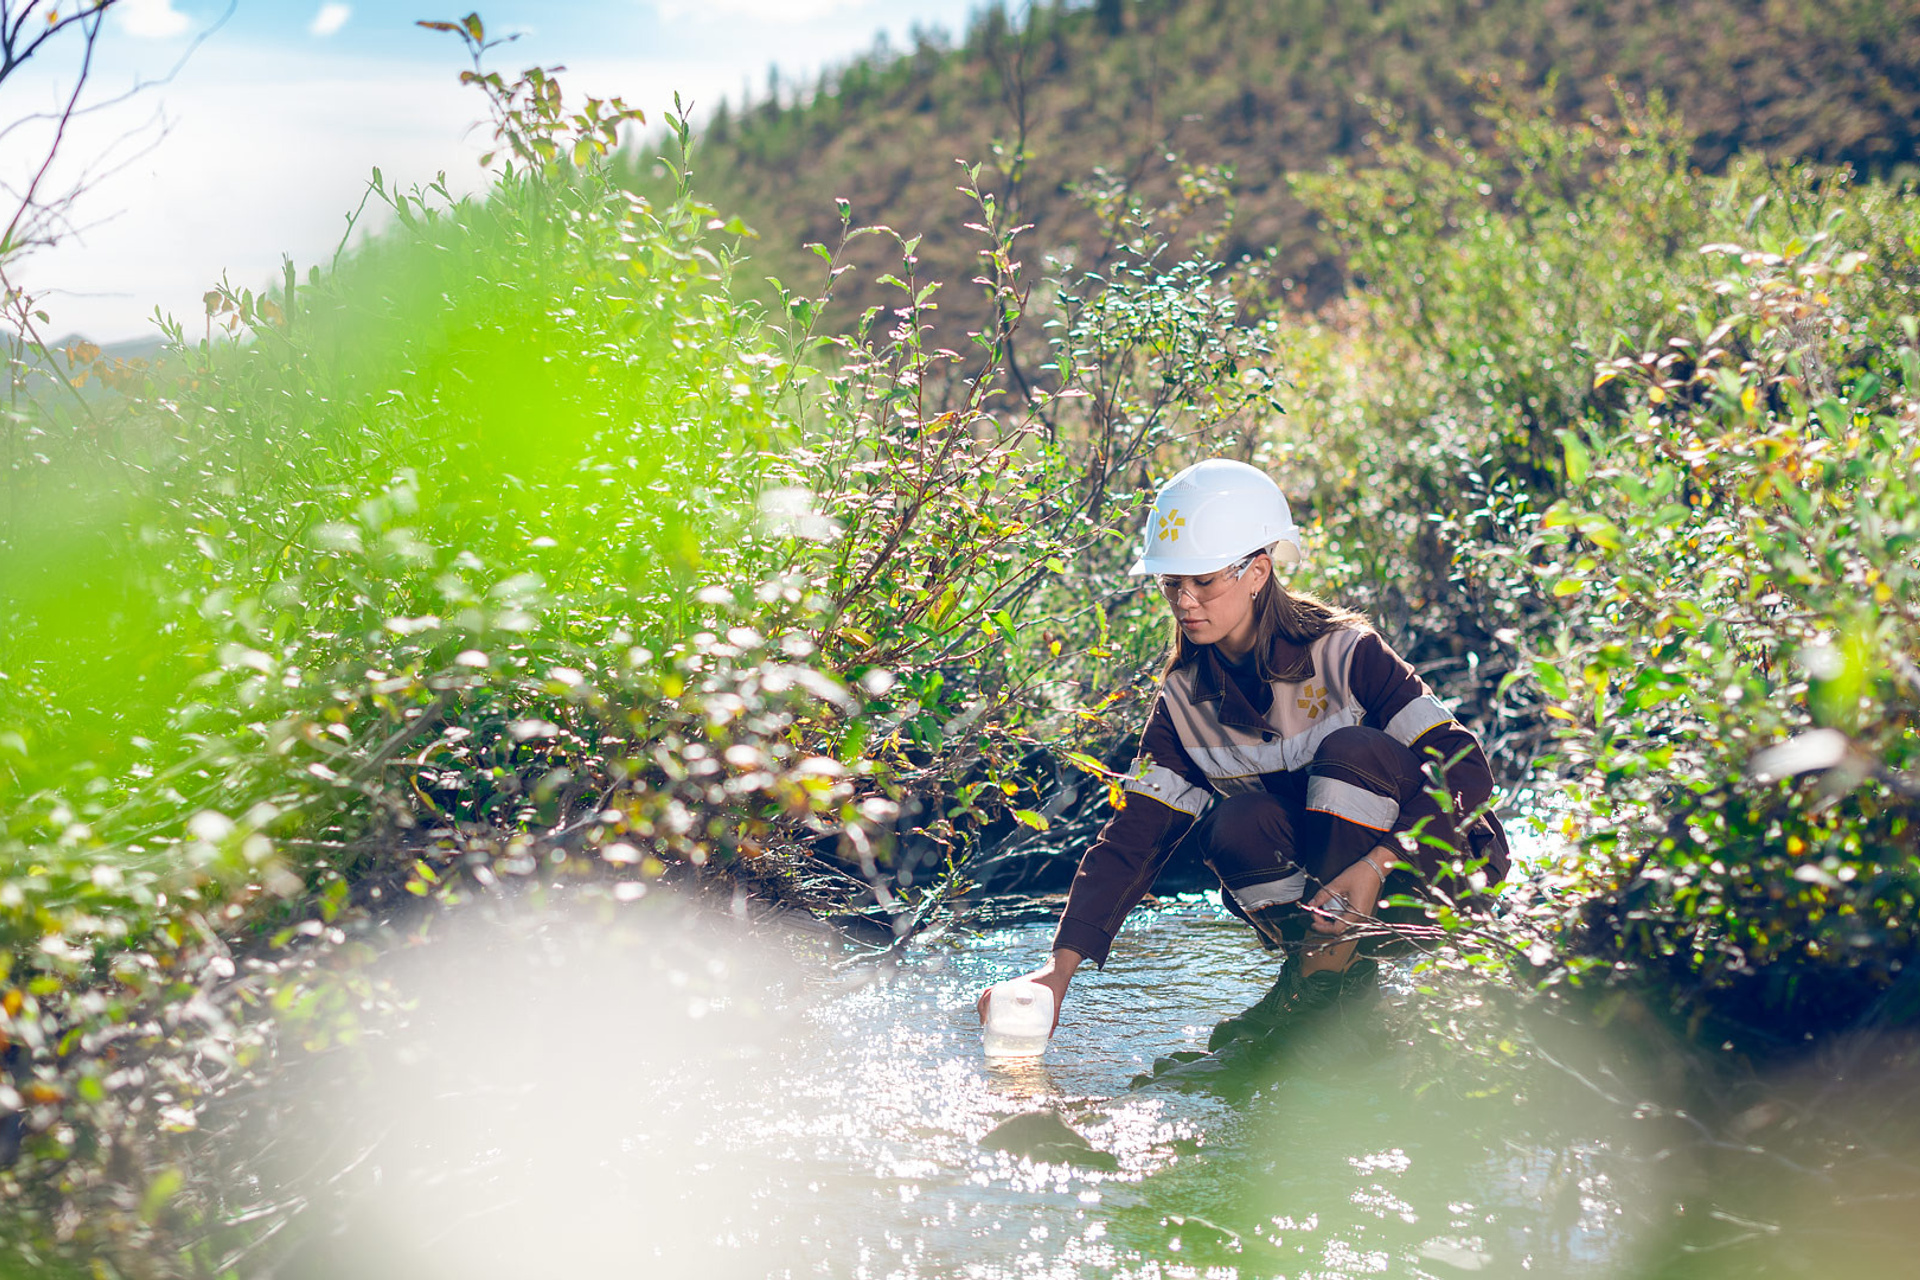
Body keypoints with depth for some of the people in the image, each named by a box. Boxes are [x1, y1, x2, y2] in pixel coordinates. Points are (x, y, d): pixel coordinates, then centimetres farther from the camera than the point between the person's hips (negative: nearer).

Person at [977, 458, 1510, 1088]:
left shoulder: (1344, 652, -16)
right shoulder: (1184, 700, -3)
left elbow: (1464, 765, -21)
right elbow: (1134, 833, -9)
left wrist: (1375, 867, -35)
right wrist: (1062, 964, -22)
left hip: (1433, 866, -3)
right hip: (1324, 897, 3)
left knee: (1351, 749, -29)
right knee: (1237, 826, -25)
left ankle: (1317, 985, -28)